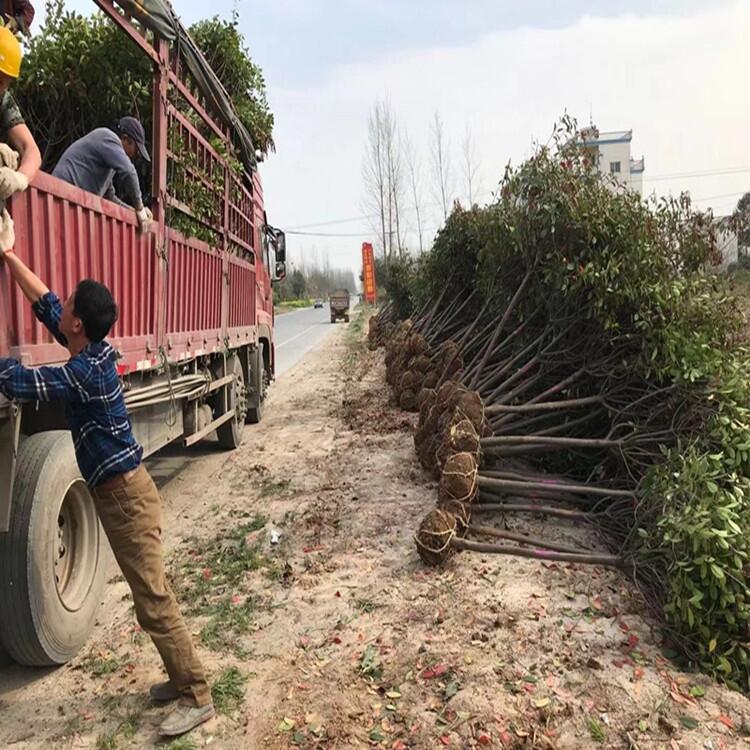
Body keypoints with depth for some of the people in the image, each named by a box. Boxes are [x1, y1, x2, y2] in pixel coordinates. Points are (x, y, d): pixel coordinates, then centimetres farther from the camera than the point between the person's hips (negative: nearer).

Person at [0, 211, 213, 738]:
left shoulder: (85, 373, -20)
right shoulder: (95, 350, 6)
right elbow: (45, 304, 17)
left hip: (125, 494, -10)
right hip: (122, 491, 10)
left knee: (154, 603, -3)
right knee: (150, 596, 17)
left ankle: (198, 699, 8)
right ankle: (183, 678, 30)